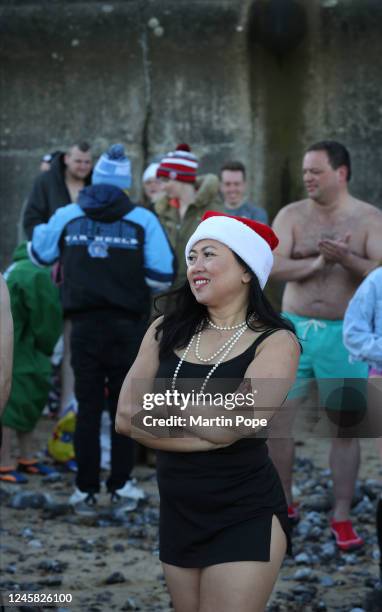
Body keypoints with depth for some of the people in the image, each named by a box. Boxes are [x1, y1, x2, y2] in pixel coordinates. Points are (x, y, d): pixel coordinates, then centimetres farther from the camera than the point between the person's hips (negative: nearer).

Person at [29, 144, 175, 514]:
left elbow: (39, 254, 16)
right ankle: (120, 487, 15)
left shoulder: (66, 217, 1)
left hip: (85, 324, 1)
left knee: (88, 407, 6)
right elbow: (162, 277, -7)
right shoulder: (142, 220, -5)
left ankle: (86, 491, 7)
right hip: (128, 326, -1)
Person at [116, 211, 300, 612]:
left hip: (246, 518, -5)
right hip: (177, 513, 5)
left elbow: (229, 427, -22)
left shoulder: (275, 342, -11)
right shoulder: (166, 331, 4)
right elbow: (127, 418, -4)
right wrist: (205, 432, -15)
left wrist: (161, 406, -6)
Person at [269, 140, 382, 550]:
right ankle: (284, 506, 19)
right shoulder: (292, 216, 2)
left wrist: (346, 259, -29)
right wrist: (318, 262, -21)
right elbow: (273, 268, -9)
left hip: (344, 333, -2)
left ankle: (341, 519, 9)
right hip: (294, 329, 2)